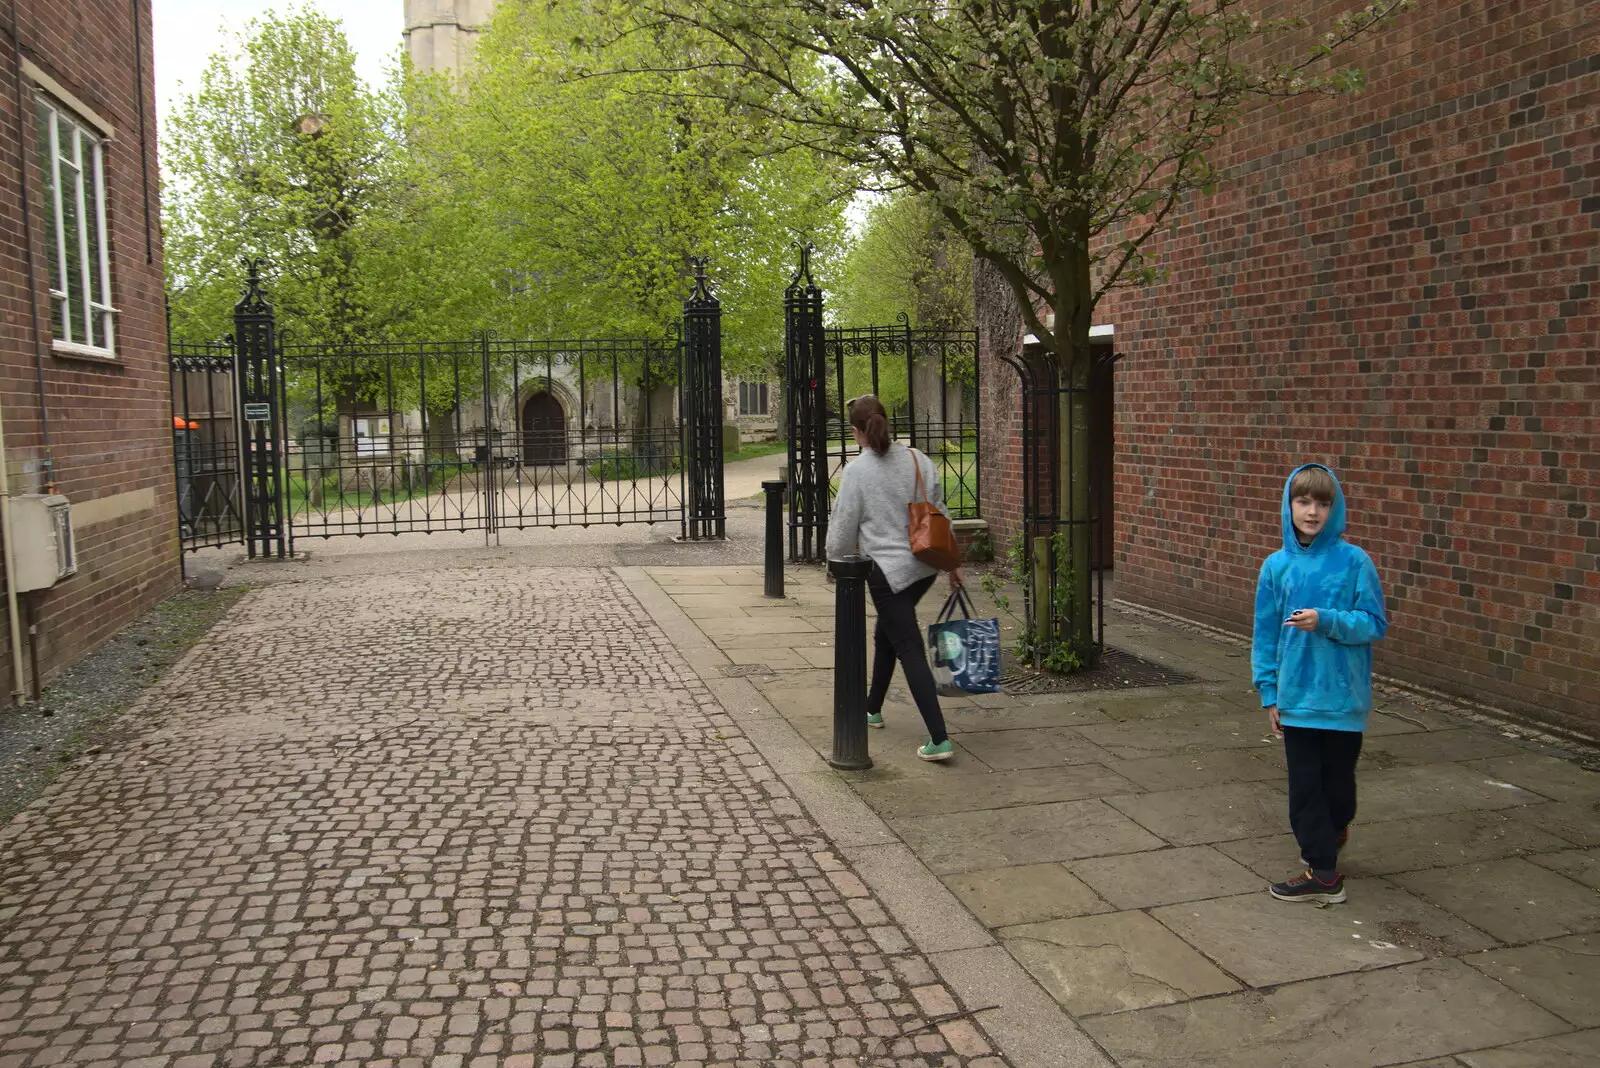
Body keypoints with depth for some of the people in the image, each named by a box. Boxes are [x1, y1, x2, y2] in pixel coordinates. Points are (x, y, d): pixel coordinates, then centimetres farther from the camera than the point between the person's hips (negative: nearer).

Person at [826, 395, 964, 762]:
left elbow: (844, 526, -6)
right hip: (925, 565, 7)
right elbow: (940, 513, 9)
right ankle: (873, 708, 41)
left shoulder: (856, 470, -13)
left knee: (909, 649, -4)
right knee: (885, 634, 25)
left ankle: (939, 739, -8)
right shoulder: (917, 459, 3)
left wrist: (837, 562, 14)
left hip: (889, 570, -7)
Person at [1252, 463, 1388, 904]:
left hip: (1343, 697, -2)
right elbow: (1265, 634, 5)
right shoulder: (1277, 566, 0)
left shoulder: (1354, 562, -8)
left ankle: (1332, 833, 40)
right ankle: (1323, 871, 18)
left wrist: (1326, 621, -22)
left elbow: (1375, 623, -6)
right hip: (1296, 698, 2)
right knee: (1304, 783, 5)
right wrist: (1269, 691, 4)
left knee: (1338, 779, 14)